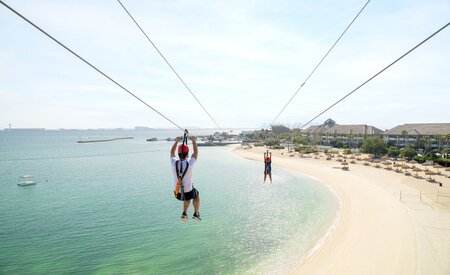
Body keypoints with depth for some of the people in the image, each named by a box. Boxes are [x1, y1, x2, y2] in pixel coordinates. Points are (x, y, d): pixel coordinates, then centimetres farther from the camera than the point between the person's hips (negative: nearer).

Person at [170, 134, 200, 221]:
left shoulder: (174, 163, -16)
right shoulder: (189, 164, -24)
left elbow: (172, 152, 6)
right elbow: (196, 153, -5)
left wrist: (176, 141, 15)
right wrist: (194, 141, 6)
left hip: (177, 193, 3)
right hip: (188, 193, -3)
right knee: (197, 195, 32)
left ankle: (184, 214, 27)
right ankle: (196, 214, 30)